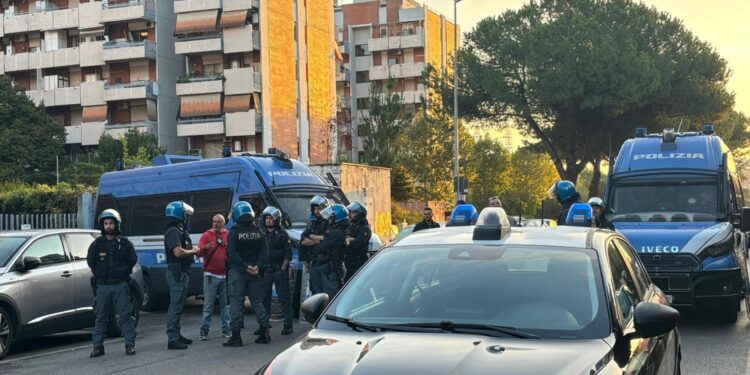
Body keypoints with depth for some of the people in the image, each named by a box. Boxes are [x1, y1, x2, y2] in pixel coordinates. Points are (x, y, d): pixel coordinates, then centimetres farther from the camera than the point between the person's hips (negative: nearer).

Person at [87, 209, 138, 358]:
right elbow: (90, 262, 12)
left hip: (121, 285, -1)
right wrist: (100, 273, 2)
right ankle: (98, 346, 8)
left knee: (126, 315, -1)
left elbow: (133, 260, 8)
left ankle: (130, 344, 4)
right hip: (102, 285, 1)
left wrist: (122, 271, 1)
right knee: (100, 317, 3)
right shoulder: (96, 244, 7)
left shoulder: (125, 243, 5)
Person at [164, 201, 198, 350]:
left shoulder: (179, 230, 16)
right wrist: (193, 251, -12)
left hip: (182, 272, 11)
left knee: (178, 304, 16)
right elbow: (178, 252, -27)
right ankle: (172, 339, -10)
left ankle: (176, 335, 25)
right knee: (176, 305, -10)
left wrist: (193, 251, 5)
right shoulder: (173, 231, -16)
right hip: (177, 272, -11)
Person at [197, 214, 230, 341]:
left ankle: (226, 329, 16)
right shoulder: (206, 235, 2)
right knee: (208, 304, -4)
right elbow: (199, 252, -10)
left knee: (226, 303, 9)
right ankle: (204, 330, 1)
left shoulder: (229, 235, 10)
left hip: (226, 275, 3)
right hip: (211, 275, -3)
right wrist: (204, 248, -31)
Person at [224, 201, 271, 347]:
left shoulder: (234, 232, -9)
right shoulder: (258, 231, 5)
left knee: (236, 302, -1)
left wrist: (245, 266, -16)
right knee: (257, 301, 13)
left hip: (238, 271, -4)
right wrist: (258, 266, -10)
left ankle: (236, 336, -4)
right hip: (255, 272, 4)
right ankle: (264, 333, 10)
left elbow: (232, 253, -18)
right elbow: (264, 251, -2)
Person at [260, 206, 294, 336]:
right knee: (264, 297, 8)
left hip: (279, 270, -5)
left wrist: (283, 269, -13)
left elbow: (288, 253, -6)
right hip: (265, 270, 5)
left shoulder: (282, 234, -2)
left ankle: (288, 325, -1)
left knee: (284, 297, -3)